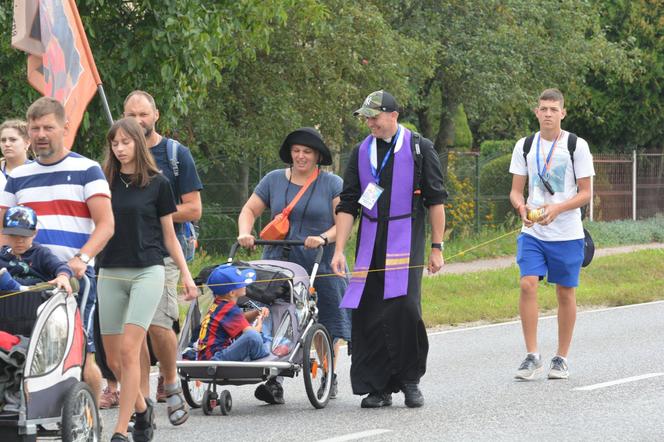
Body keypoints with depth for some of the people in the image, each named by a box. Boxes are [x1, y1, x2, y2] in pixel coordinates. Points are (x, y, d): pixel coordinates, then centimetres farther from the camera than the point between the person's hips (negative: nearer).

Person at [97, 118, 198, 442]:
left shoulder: (157, 183, 3)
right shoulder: (104, 182, 9)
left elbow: (168, 235, 9)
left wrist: (185, 274, 5)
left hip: (147, 272, -3)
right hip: (110, 273, 3)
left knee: (129, 350, -15)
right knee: (113, 358, 3)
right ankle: (142, 408, 29)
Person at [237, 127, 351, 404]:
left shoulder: (332, 184, 5)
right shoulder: (274, 180, 12)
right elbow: (249, 210, 14)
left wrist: (324, 238, -19)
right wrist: (244, 234, -5)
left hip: (321, 267, -1)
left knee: (327, 325, 1)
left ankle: (329, 378, 17)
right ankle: (274, 382, -15)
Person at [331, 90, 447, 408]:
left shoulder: (419, 148, 3)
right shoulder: (361, 152, 12)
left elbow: (436, 200, 4)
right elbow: (348, 204, 10)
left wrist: (437, 247, 0)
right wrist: (339, 250, 1)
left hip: (407, 241, -4)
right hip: (370, 244, 4)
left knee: (405, 307, -17)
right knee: (366, 315, -3)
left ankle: (410, 380, 0)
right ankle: (378, 388, 6)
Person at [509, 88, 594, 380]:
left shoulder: (577, 146, -2)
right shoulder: (525, 146, 6)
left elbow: (585, 193, -2)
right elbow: (516, 190, 9)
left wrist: (557, 208, -19)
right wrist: (521, 206, -14)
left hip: (567, 234, -2)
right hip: (532, 233, 2)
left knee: (565, 292, 4)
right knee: (527, 284, -14)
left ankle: (561, 359, 16)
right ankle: (532, 357, -8)